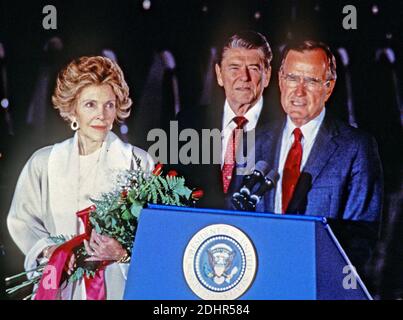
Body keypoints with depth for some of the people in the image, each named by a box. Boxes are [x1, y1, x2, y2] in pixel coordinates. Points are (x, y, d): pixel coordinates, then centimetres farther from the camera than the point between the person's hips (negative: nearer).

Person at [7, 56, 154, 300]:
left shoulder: (139, 161, -4)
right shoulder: (43, 162, 4)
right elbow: (21, 220, 7)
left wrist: (123, 252, -20)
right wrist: (48, 250, -9)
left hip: (117, 286, -1)